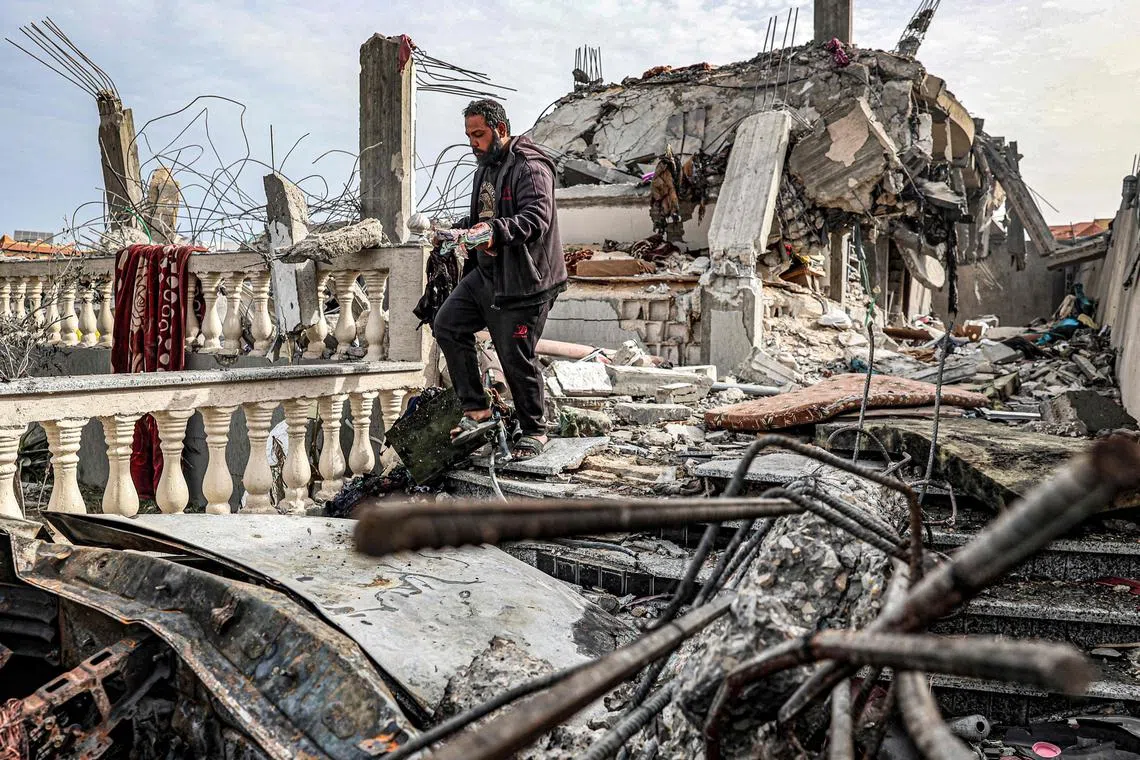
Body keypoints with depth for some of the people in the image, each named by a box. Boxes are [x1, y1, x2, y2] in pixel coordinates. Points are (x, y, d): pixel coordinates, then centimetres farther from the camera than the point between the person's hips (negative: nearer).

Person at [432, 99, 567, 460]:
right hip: (485, 272, 10)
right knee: (447, 325, 2)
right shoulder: (486, 165, 17)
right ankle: (476, 408, 10)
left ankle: (534, 431, 17)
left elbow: (537, 220, -28)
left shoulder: (530, 168, -14)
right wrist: (457, 230, 10)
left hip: (522, 280, -9)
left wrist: (496, 230, -43)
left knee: (517, 357, -3)